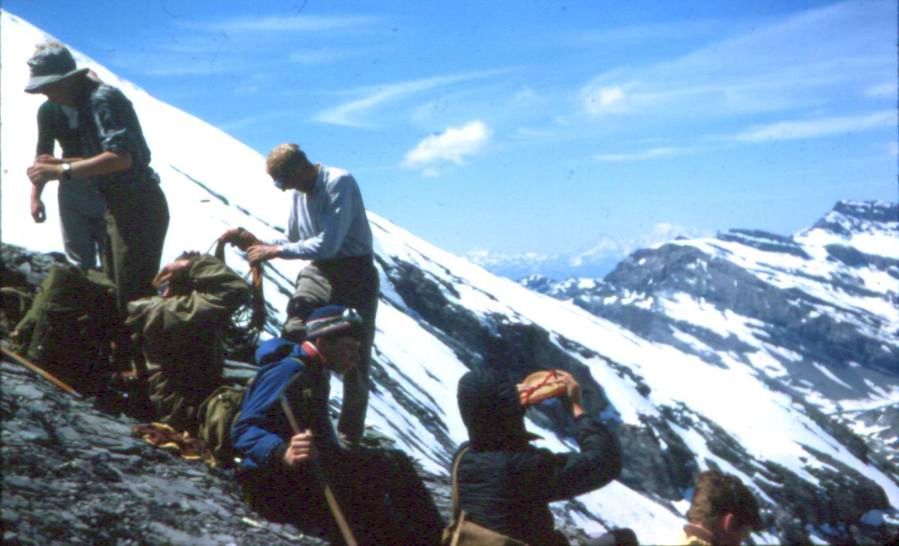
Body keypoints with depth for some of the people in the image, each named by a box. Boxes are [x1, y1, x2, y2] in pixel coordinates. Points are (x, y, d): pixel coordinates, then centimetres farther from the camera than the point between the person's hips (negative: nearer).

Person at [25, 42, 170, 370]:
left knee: (132, 295, -8)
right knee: (114, 291, 18)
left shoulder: (103, 98, -17)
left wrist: (62, 172, -29)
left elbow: (121, 157, -29)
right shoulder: (87, 102, 14)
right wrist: (59, 163, 9)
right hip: (120, 207, 11)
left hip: (137, 208, -11)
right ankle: (123, 359, 29)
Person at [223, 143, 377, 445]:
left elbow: (327, 245, -25)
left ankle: (350, 436, 13)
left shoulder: (340, 183, -18)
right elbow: (293, 242, 17)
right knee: (293, 333, -16)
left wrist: (275, 251, -18)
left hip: (356, 274, -6)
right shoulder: (298, 193, 6)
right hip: (319, 271, 6)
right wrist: (258, 243, 1)